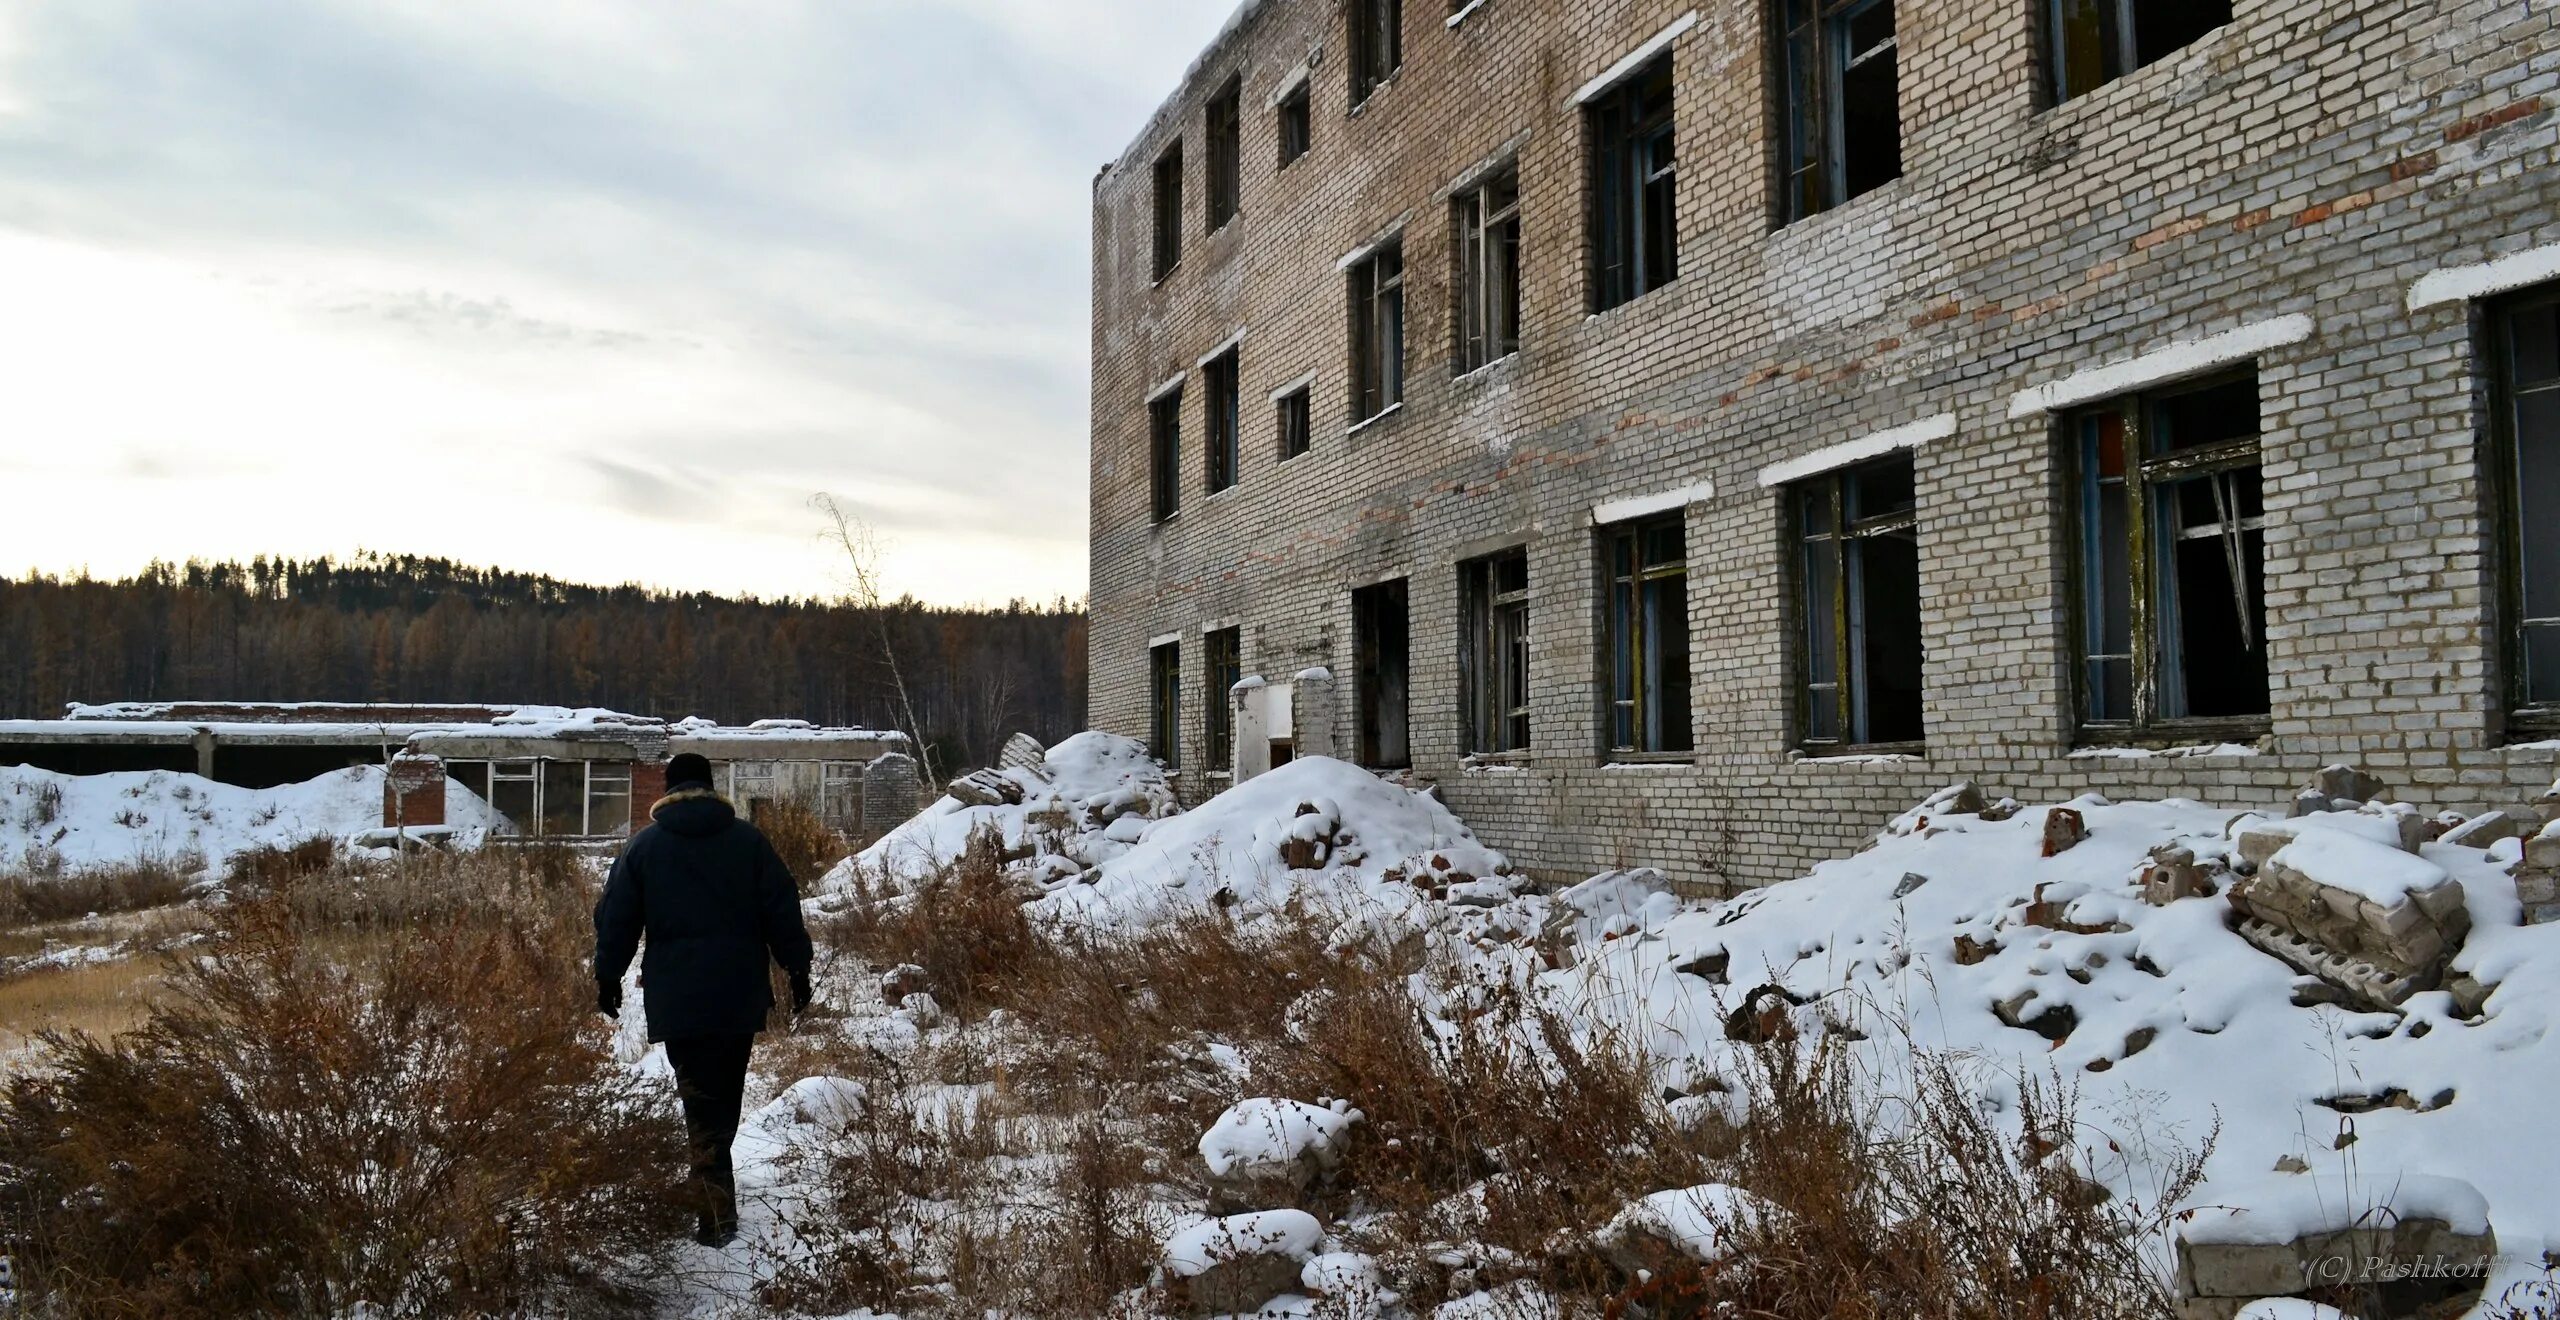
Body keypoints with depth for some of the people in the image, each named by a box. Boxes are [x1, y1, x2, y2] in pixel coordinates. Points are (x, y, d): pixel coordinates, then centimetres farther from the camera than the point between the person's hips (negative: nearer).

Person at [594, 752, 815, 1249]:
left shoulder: (642, 847, 3)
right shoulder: (748, 839, 4)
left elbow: (616, 920, 5)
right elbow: (782, 911, 3)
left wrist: (608, 978, 16)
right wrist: (798, 969, 10)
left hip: (678, 1000, -1)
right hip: (741, 995, 1)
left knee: (701, 1102, -1)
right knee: (726, 1096, 15)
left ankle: (718, 1215, -7)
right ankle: (715, 1191, 19)